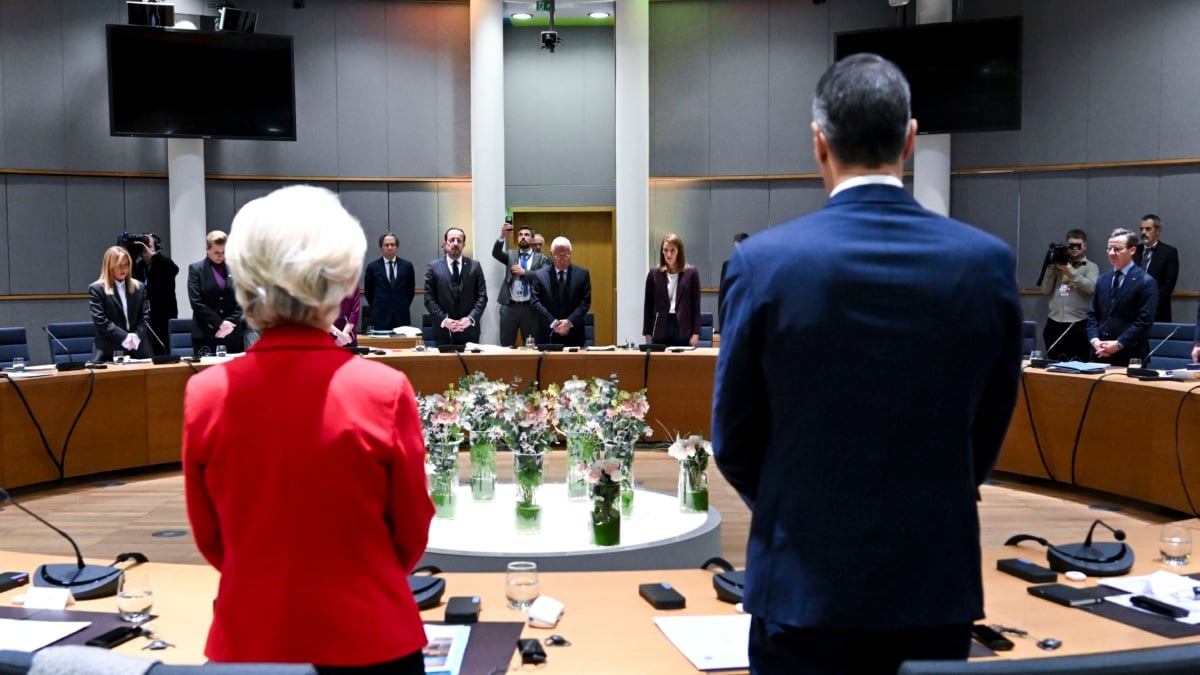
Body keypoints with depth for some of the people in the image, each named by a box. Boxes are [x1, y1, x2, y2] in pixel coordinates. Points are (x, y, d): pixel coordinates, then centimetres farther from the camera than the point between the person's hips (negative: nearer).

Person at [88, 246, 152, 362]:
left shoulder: (139, 287, 14)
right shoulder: (96, 289, 1)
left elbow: (145, 316, 9)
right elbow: (101, 321, -7)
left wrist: (137, 336, -8)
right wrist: (125, 337, -14)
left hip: (137, 349, 4)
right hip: (109, 351, -3)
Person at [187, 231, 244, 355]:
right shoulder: (196, 269, 3)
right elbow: (196, 302, -6)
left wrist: (229, 323, -7)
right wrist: (219, 323, -11)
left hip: (232, 334, 2)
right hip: (206, 334, -2)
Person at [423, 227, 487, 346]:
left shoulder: (475, 266, 7)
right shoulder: (433, 267, 4)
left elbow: (482, 296, 3)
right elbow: (429, 299, 0)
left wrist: (471, 318, -12)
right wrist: (444, 320, -13)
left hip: (469, 330, 1)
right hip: (443, 331, -1)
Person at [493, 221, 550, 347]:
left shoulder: (542, 259, 6)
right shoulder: (510, 255, 12)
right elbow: (496, 253, -8)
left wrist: (524, 272, -11)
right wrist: (503, 236, -23)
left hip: (531, 308, -1)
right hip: (509, 307, 1)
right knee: (505, 345, 4)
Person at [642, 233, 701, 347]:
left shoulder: (691, 272, 2)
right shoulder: (654, 273, 6)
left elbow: (696, 305, 1)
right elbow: (648, 305, 8)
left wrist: (696, 333, -5)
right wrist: (647, 334, 4)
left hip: (683, 330, -1)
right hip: (660, 330, 1)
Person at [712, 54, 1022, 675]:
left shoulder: (764, 262, -14)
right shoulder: (988, 261, -7)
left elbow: (733, 437, -4)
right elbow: (990, 427, 4)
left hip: (806, 583, -2)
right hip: (938, 582, 2)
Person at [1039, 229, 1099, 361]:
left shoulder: (1091, 267, 7)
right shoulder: (1058, 265, 16)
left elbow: (1091, 287, -12)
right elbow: (1045, 290, 9)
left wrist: (1069, 271, -13)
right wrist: (1051, 267, 2)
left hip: (1077, 325, -3)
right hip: (1054, 324, 3)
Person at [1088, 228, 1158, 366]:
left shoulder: (1146, 282, -5)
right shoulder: (1103, 279, 13)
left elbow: (1144, 320, -12)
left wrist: (1118, 344, -15)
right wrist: (1094, 340, -4)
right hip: (1101, 354, 5)